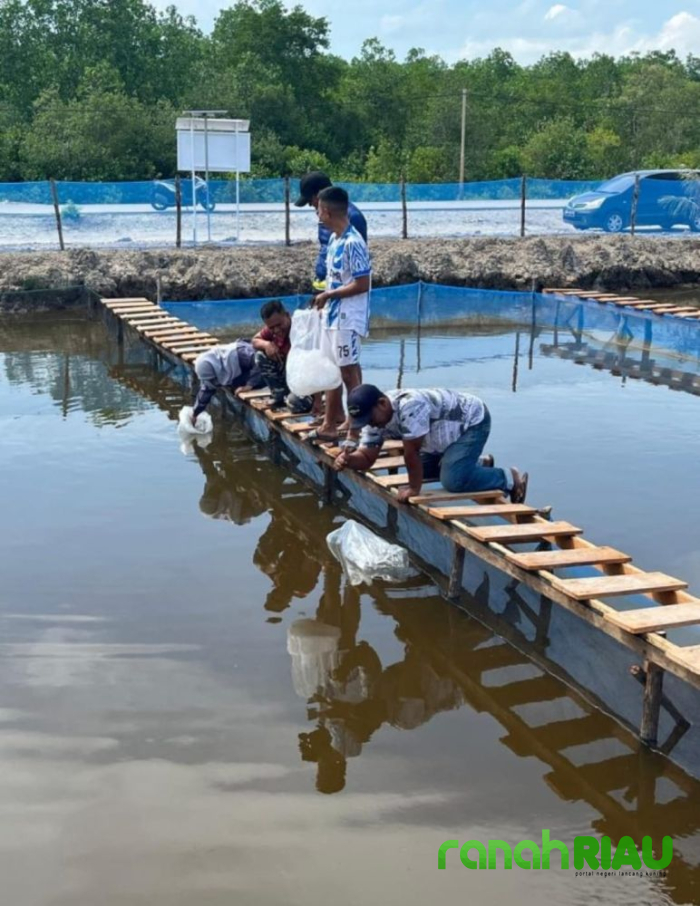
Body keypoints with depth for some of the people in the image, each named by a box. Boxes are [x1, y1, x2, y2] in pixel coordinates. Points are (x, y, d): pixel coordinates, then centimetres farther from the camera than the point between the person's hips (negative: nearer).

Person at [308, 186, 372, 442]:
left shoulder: (352, 243, -21)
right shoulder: (335, 239, 8)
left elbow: (362, 284, -22)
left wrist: (328, 295, -16)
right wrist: (324, 298, 10)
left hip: (348, 318, -10)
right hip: (334, 315, 10)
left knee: (348, 371, -2)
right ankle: (331, 422, 25)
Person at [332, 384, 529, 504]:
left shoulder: (409, 406, -40)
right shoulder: (375, 415, -11)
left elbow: (411, 453, -33)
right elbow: (366, 457, -8)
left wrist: (414, 489, -23)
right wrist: (347, 460, -29)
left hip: (472, 420, -9)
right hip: (449, 430, 9)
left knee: (453, 480, -22)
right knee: (423, 471, 11)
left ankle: (509, 479, 0)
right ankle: (480, 465, 30)